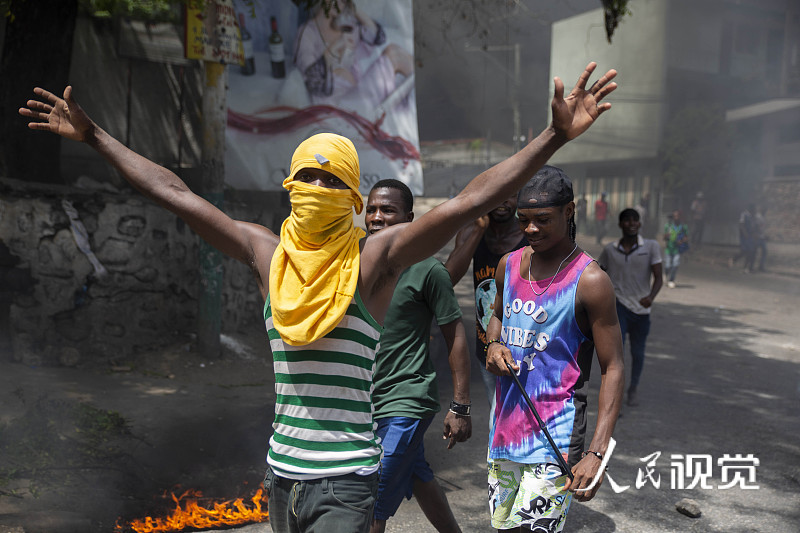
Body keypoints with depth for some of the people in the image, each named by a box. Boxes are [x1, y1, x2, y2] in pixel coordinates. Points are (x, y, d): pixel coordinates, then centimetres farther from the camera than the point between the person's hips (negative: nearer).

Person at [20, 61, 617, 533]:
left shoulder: (376, 255, -9)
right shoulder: (265, 251, 4)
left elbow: (471, 200, -17)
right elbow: (175, 194, 9)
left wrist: (556, 136, -23)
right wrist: (92, 135, 13)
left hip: (345, 480, -5)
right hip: (281, 471, 5)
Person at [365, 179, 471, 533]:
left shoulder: (427, 269, -13)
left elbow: (455, 337, -10)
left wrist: (460, 407, -12)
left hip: (406, 404, -7)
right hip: (365, 400, 7)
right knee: (417, 477, 24)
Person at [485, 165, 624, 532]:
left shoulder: (590, 282, -14)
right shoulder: (509, 265, 5)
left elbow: (612, 369, -13)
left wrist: (596, 452, -21)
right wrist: (494, 345, -2)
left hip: (555, 433, -6)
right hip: (505, 421, 6)